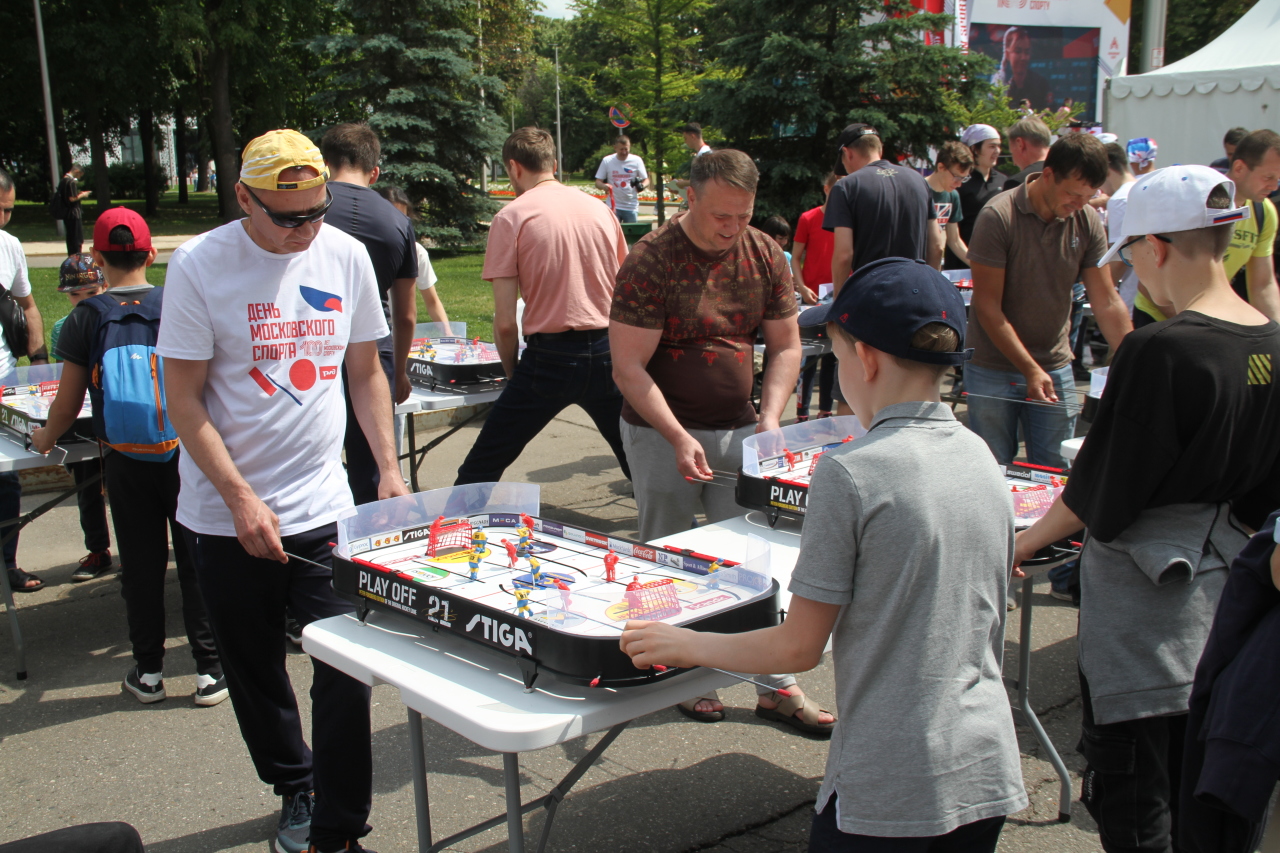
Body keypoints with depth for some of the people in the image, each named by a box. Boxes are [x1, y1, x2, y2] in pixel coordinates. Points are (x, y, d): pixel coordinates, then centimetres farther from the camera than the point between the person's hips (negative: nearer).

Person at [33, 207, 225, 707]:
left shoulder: (86, 318, -5)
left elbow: (68, 405, -1)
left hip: (126, 462, 0)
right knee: (196, 562, 7)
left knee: (141, 567, 11)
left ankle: (149, 673, 21)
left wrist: (45, 438, 19)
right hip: (185, 454, 0)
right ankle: (210, 671, 11)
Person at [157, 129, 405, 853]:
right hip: (226, 516, -1)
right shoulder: (199, 265, -9)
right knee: (256, 672, 14)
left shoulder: (346, 255, 2)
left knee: (347, 670, -5)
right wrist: (241, 500, -15)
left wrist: (389, 468, 3)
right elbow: (183, 398, -8)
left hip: (324, 506, 2)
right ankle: (294, 788, 37)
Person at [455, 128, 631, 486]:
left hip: (550, 359, -4)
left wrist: (513, 373, 7)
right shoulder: (599, 209, 9)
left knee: (480, 470, 6)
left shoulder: (511, 217, -4)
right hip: (608, 353, 5)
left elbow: (505, 323, -8)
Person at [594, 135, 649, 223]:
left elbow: (646, 180, 5)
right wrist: (604, 186, -20)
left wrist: (641, 185, -19)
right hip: (613, 206, -1)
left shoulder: (636, 160, 2)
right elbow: (598, 182, 4)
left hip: (631, 207, 1)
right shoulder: (607, 161, 1)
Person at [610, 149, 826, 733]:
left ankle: (776, 687, 13)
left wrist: (770, 416, -8)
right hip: (661, 431, -4)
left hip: (740, 428, 4)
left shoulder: (765, 256, 1)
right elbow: (629, 367, -16)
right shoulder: (650, 260, -15)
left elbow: (785, 346, 8)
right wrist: (678, 437, -24)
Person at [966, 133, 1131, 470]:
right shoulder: (998, 217, -15)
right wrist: (1030, 369, -19)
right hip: (993, 369, -4)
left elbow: (1107, 302, -1)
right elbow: (987, 306, -15)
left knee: (1056, 474, 5)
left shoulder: (1087, 222, -1)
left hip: (1055, 368, 4)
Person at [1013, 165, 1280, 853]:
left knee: (1126, 776, 5)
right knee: (1189, 770, 21)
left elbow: (1100, 487, -16)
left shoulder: (1157, 350, -22)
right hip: (1220, 579, 8)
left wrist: (1028, 539, -1)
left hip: (1142, 582, -8)